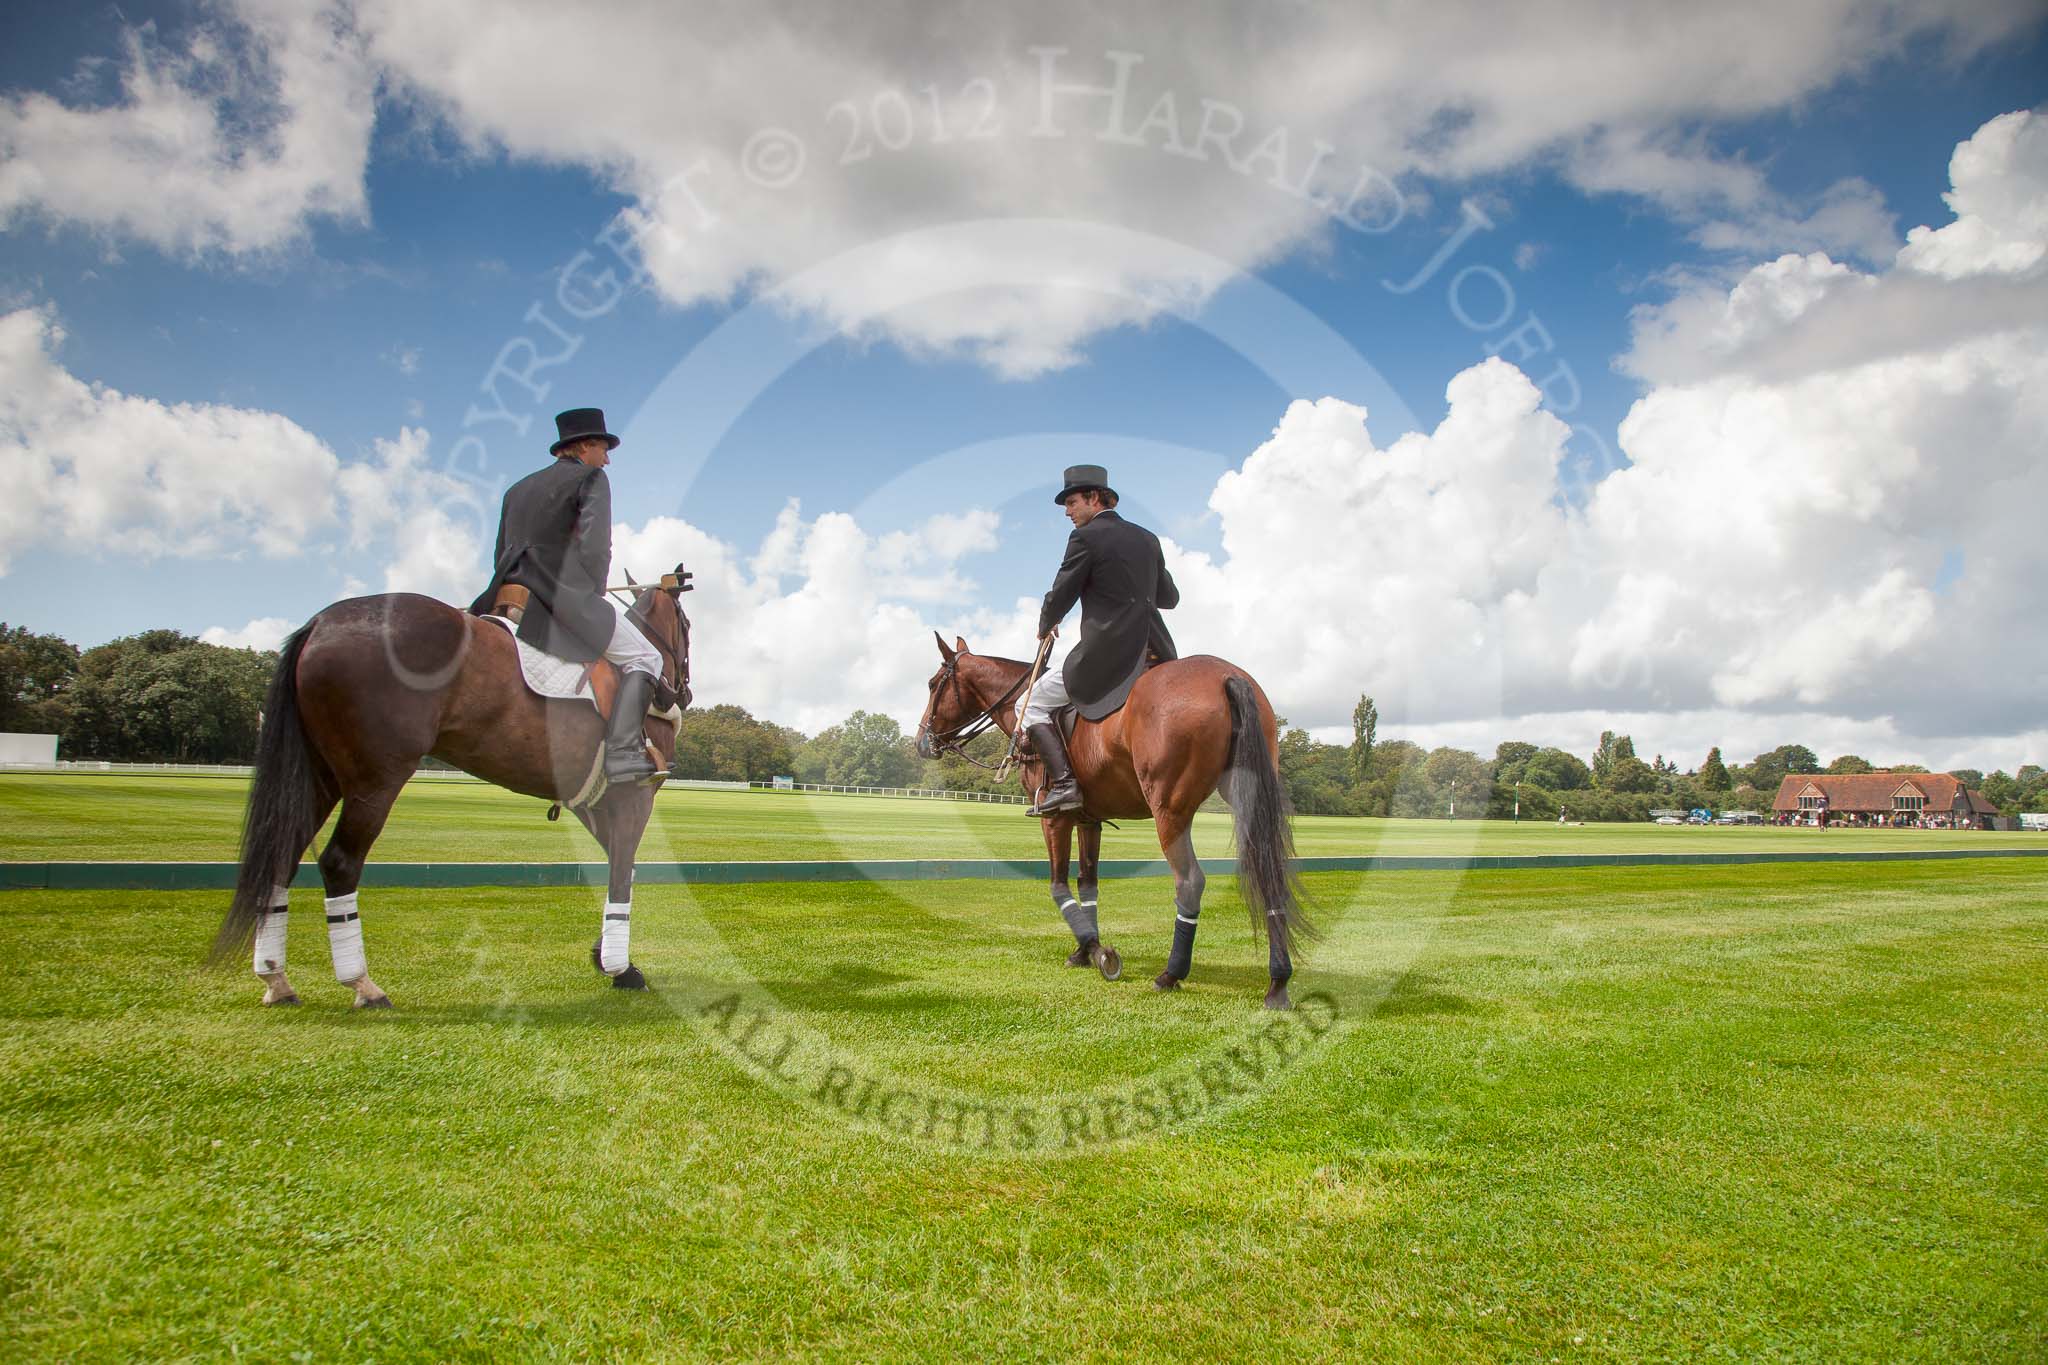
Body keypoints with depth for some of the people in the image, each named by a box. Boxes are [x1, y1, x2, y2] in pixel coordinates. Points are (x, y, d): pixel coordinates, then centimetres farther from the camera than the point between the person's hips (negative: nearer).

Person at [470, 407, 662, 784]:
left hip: (513, 599, 7)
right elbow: (594, 550, -11)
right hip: (567, 598, -7)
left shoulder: (517, 489, 25)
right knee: (643, 658, -1)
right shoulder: (591, 478, 2)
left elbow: (501, 557, 22)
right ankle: (621, 752, -16)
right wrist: (594, 599, 2)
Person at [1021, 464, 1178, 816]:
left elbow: (1060, 598, -4)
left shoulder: (1085, 537, -6)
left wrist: (1045, 626, 17)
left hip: (1107, 657, -7)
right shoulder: (1148, 538, 15)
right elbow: (1170, 598, 23)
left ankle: (1062, 782, -7)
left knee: (1035, 703, 8)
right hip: (1155, 653, 7)